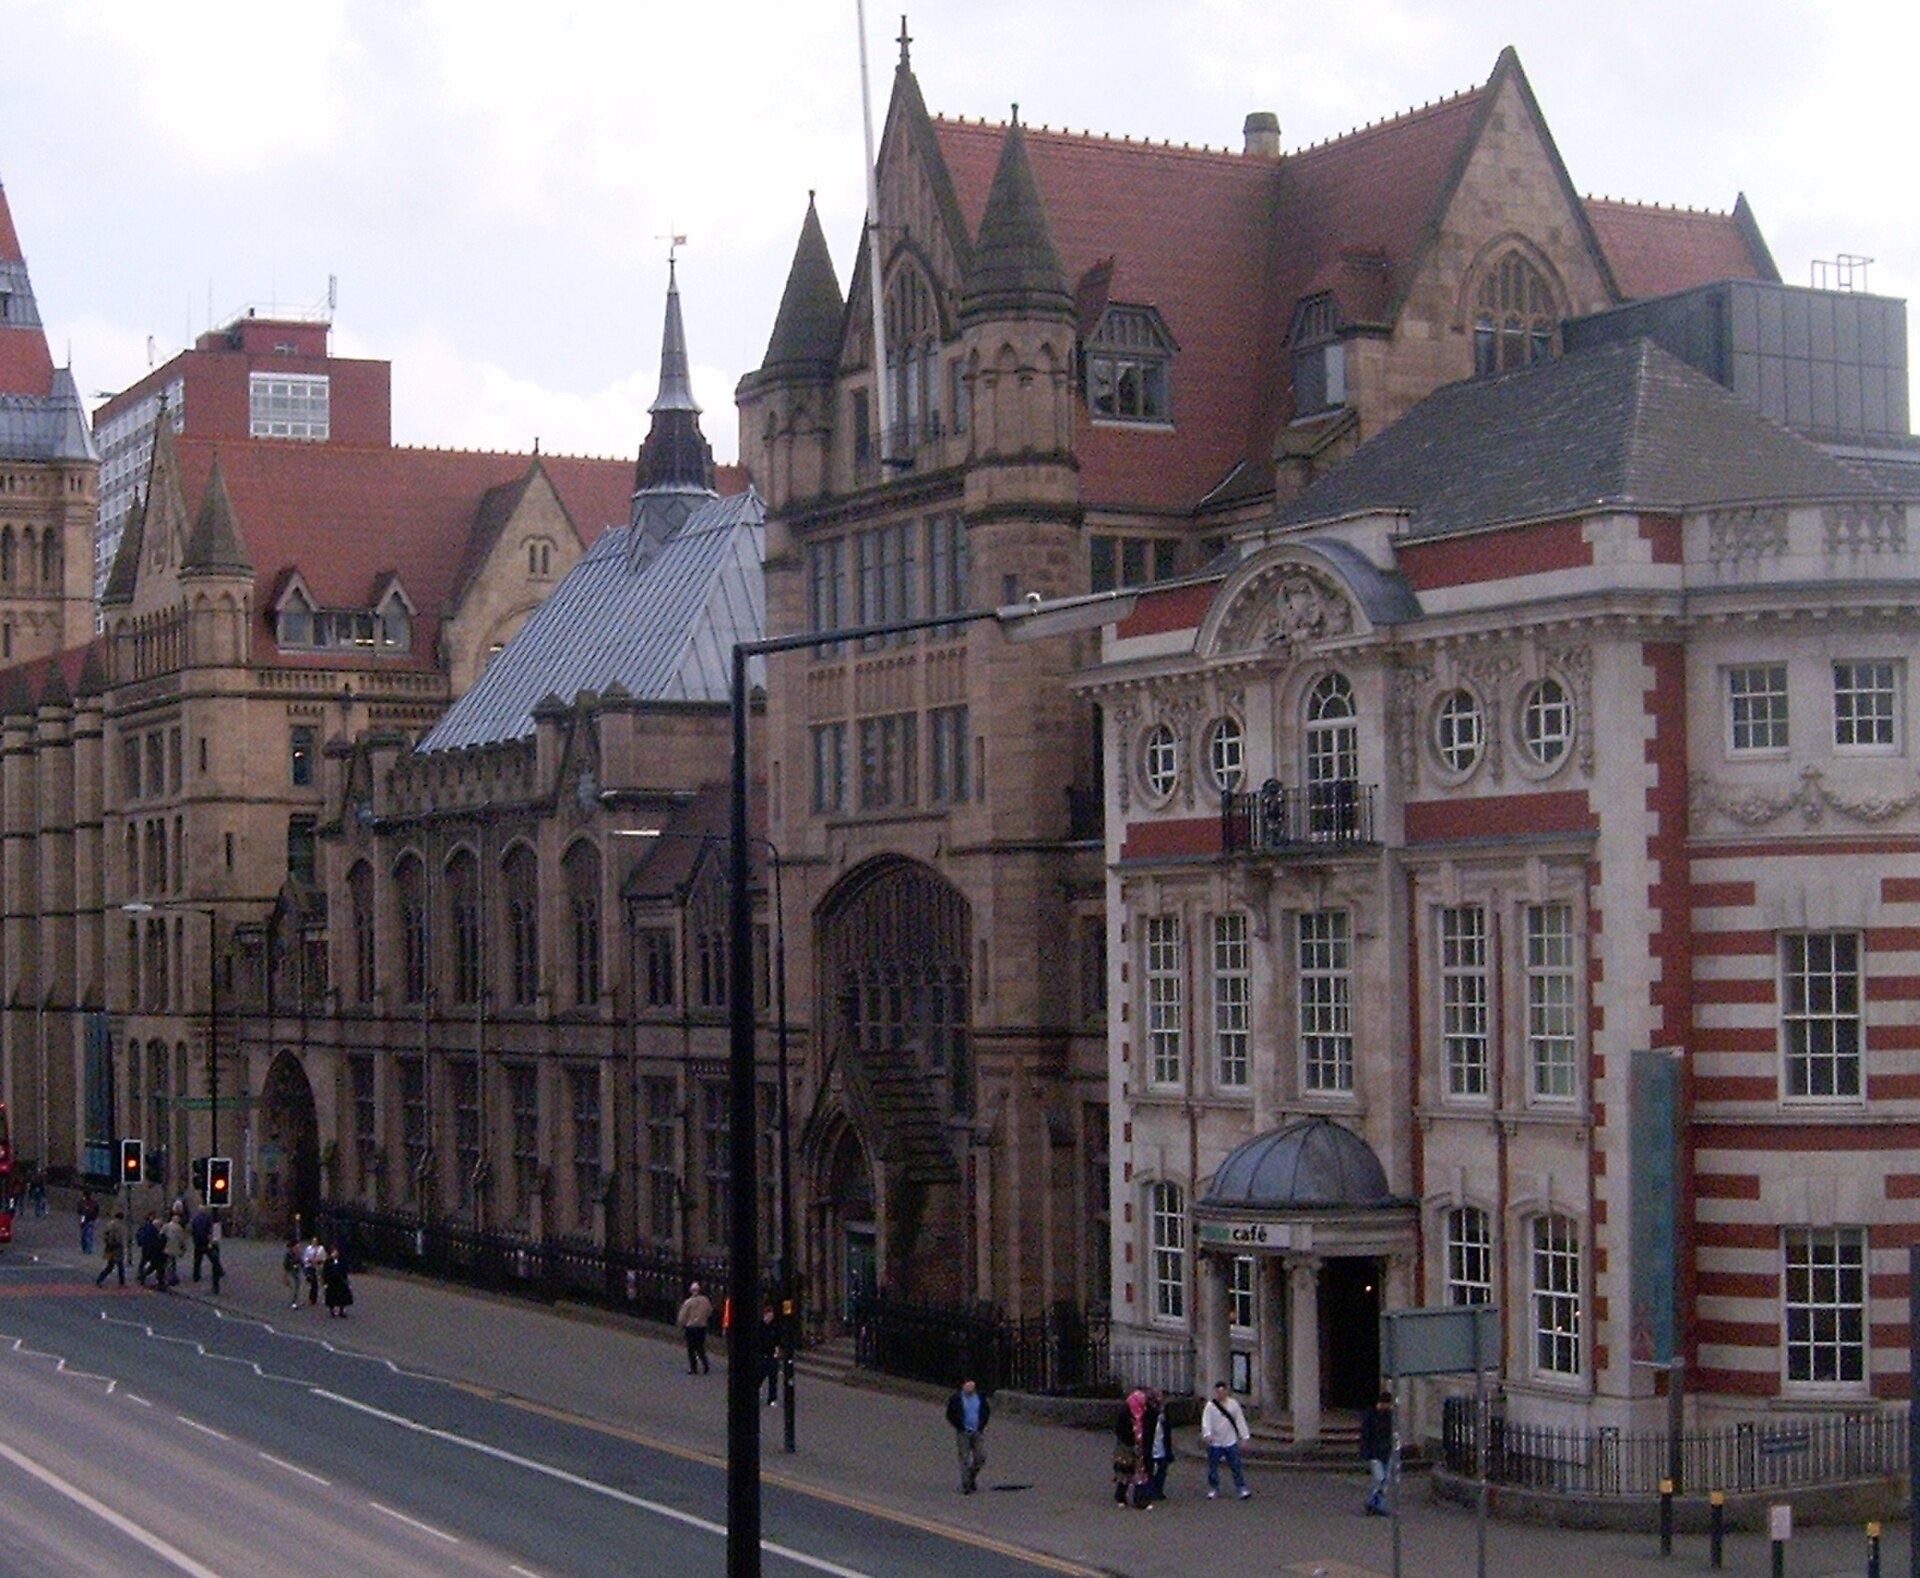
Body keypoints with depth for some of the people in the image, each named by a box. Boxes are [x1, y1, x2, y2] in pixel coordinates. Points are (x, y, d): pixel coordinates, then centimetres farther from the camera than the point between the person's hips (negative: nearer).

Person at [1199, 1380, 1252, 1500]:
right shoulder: (1210, 1405, -6)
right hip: (1215, 1443, -1)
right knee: (1213, 1467, 8)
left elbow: (1240, 1420, 7)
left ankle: (1242, 1488, 5)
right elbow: (1206, 1421, -15)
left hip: (1231, 1442, 1)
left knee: (1236, 1466, -1)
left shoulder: (1233, 1404, 1)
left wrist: (1244, 1436, 5)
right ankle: (1213, 1489, 20)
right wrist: (1207, 1434, -32)